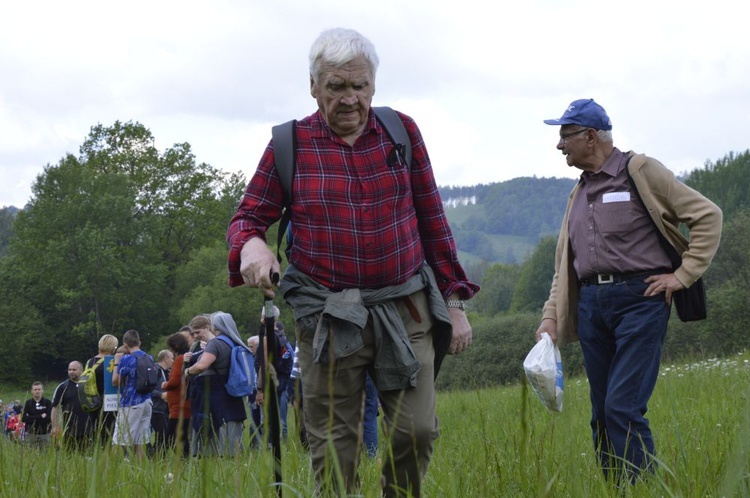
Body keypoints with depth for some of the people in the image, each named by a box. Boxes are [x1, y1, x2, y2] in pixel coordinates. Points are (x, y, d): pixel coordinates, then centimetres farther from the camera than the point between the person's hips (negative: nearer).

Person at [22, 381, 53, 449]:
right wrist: (40, 416, -11)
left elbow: (49, 418, -9)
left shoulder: (48, 403, 2)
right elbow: (24, 418, -6)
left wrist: (33, 418, -10)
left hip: (44, 434, -1)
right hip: (31, 435, 1)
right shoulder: (28, 403, 6)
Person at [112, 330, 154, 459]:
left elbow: (115, 381, -6)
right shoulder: (149, 358, 8)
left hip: (130, 403, -6)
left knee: (120, 441, -3)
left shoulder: (126, 359, -11)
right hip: (146, 402, 6)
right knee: (141, 441, 7)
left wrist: (116, 363, 7)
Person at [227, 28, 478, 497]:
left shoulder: (403, 132, 6)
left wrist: (454, 302, 9)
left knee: (417, 430, -7)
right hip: (328, 316, -1)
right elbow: (248, 217, 5)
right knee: (335, 450, 0)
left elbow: (433, 220, 10)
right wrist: (251, 244, -20)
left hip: (406, 311, 1)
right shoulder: (289, 145, 1)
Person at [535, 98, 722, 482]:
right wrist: (551, 316, 8)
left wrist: (683, 275, -7)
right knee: (602, 416, 6)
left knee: (622, 408, -15)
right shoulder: (580, 192, 19)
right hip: (591, 304, 7)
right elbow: (564, 263, 20)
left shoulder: (640, 171, -1)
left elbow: (708, 216, -2)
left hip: (639, 299, -7)